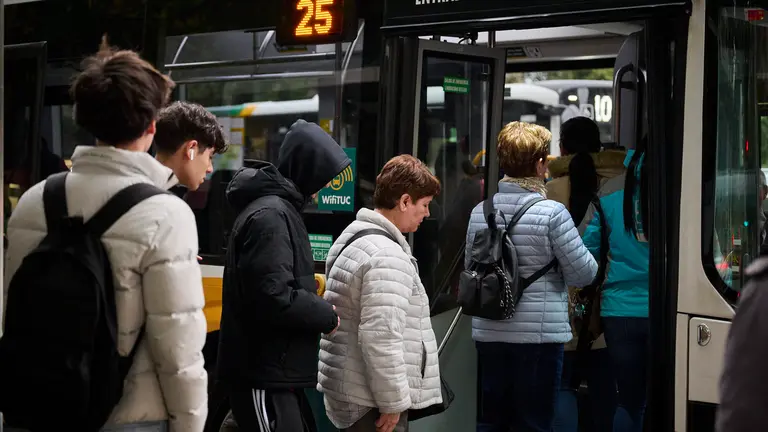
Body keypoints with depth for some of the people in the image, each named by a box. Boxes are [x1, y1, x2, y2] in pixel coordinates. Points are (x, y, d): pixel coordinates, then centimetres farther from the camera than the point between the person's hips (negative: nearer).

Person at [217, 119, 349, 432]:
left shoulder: (277, 209, 16)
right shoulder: (270, 216, -18)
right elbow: (273, 298, -25)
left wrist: (317, 306, 6)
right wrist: (327, 315, -11)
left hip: (274, 370, 10)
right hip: (263, 373, -10)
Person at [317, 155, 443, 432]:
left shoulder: (354, 239, 14)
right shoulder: (387, 256, -19)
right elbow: (381, 338, -25)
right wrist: (393, 402, -18)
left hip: (348, 391, 10)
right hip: (373, 401, -10)